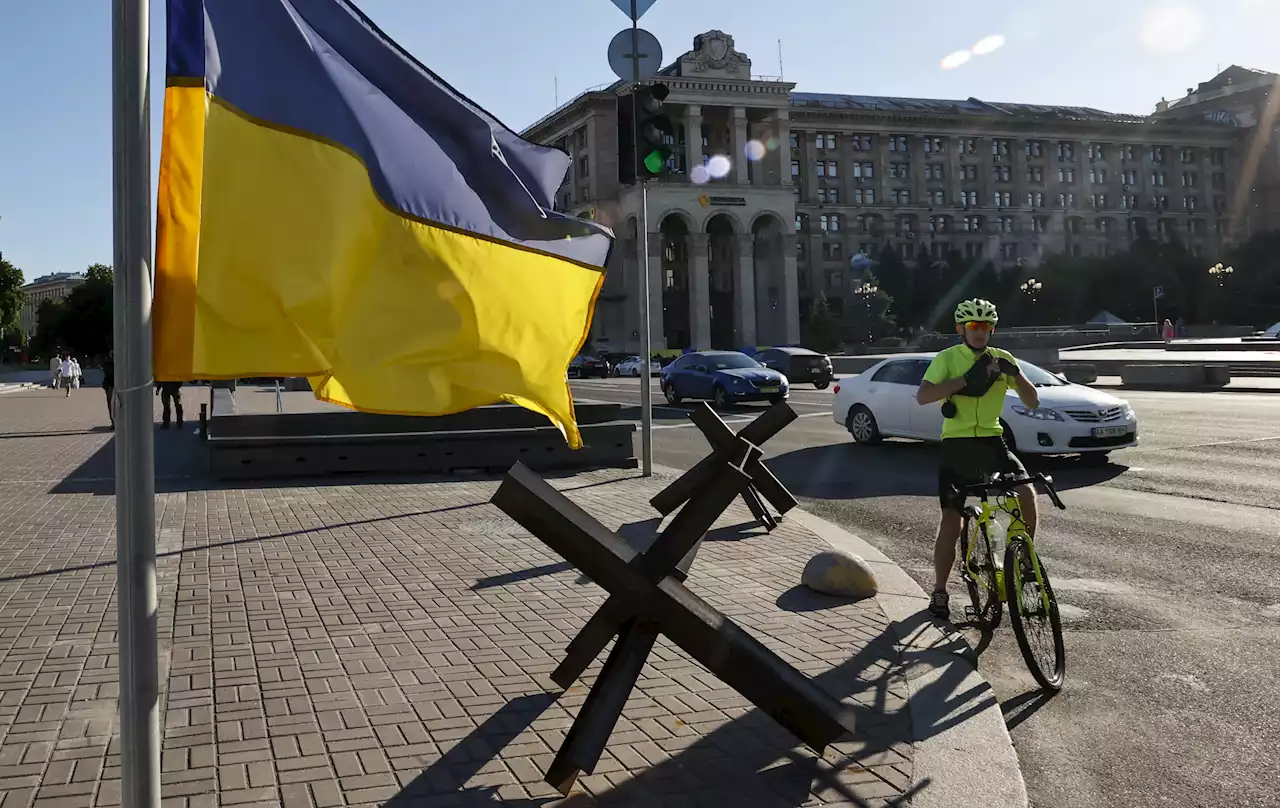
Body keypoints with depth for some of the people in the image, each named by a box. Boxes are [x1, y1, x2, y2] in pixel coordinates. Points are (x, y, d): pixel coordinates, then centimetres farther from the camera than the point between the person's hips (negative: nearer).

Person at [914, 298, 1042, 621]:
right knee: (951, 520, -1)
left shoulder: (1002, 359, 6)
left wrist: (1015, 373, -15)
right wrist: (966, 380, -26)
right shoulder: (948, 358, -2)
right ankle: (939, 592, 11)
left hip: (991, 440, 2)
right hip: (956, 444, -2)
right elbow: (922, 396, -18)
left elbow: (1032, 402, 3)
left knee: (1026, 493, -21)